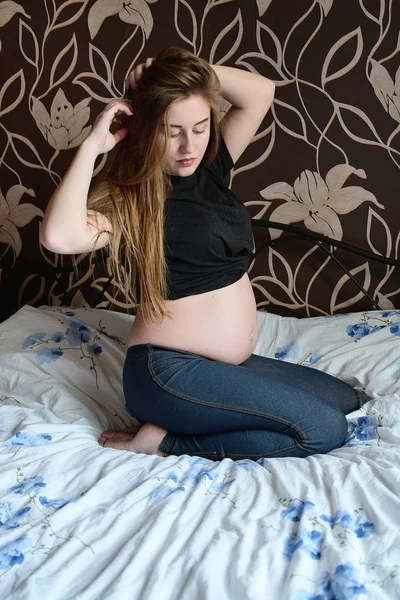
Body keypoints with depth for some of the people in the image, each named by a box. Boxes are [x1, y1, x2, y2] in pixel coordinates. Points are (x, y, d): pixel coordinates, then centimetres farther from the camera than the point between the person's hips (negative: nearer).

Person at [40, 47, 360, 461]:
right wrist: (92, 145, -24)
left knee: (344, 400, 14)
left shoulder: (209, 168, 8)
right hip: (170, 374, -9)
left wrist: (188, 71, -5)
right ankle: (165, 442, -9)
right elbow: (60, 236, -34)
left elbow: (261, 92, 7)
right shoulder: (127, 198, -13)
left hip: (226, 366, 9)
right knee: (323, 429, -16)